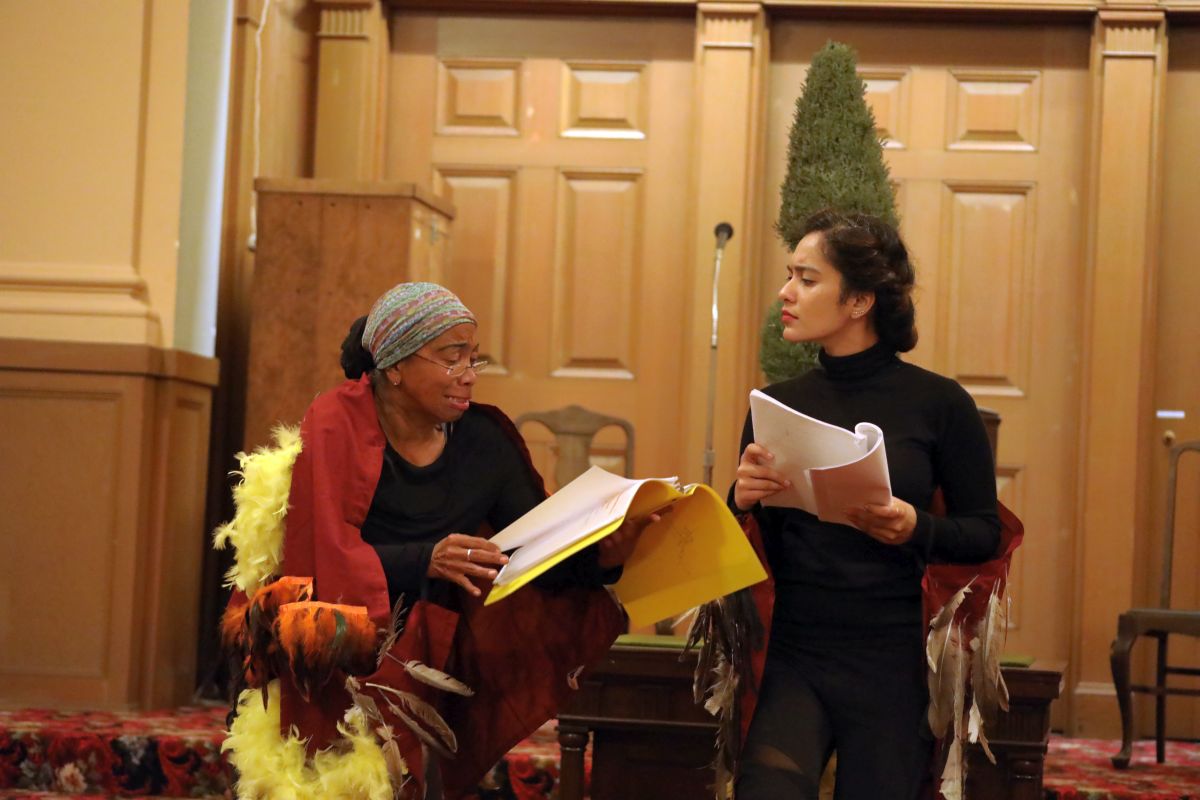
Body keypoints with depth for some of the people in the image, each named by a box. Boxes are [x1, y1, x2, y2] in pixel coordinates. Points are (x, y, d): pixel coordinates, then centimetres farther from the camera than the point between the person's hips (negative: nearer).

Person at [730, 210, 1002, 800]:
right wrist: (742, 503, -9)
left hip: (893, 662, -1)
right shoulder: (776, 406, 7)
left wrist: (916, 529, -16)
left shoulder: (939, 403, -1)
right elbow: (752, 550, 12)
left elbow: (985, 534, 3)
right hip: (795, 656, 1)